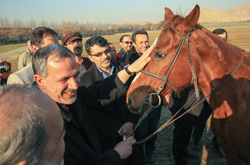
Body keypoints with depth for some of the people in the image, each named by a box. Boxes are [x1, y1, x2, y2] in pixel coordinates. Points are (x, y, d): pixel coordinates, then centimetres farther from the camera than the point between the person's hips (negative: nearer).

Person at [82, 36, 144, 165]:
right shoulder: (85, 80, -10)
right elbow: (93, 113, -14)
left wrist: (131, 122, -16)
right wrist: (118, 129, -19)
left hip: (132, 133, 4)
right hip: (109, 139, -3)